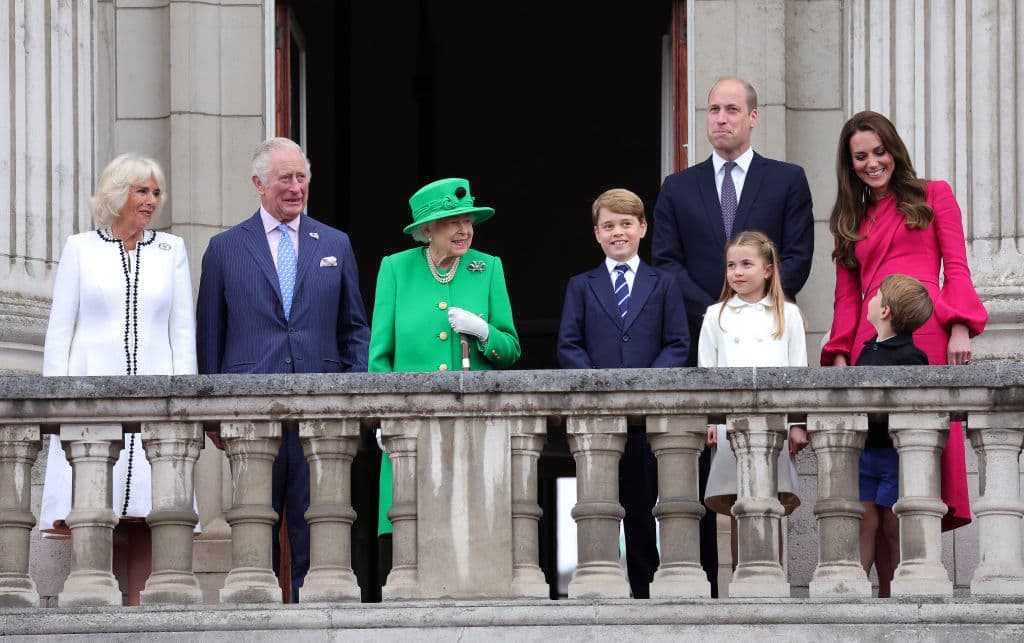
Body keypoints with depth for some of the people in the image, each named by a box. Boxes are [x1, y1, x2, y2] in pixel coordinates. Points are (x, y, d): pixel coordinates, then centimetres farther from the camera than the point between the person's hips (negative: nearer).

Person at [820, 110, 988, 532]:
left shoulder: (933, 196, 15)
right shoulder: (852, 220, 24)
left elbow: (956, 269, 7)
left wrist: (959, 329, -7)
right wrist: (840, 355, 6)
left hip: (927, 334, -3)